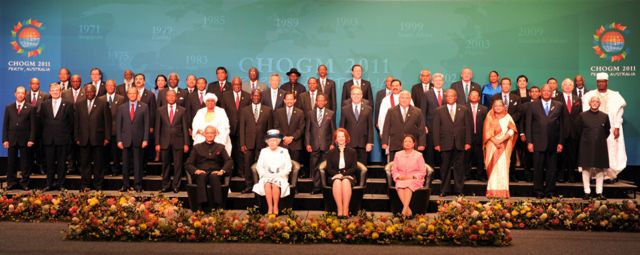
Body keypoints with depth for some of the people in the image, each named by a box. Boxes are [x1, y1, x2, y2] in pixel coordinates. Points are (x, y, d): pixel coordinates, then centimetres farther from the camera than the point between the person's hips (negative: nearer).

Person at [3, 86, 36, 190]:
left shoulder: (31, 108, 2)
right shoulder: (9, 107, 10)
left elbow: (33, 125, -1)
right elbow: (5, 125, 7)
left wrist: (31, 139, -9)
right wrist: (5, 139, -1)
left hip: (25, 140, -2)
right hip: (12, 139, 2)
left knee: (25, 163, 2)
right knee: (11, 162, 5)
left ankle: (24, 183, 9)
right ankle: (11, 183, 12)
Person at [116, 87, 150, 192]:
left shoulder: (144, 107, 4)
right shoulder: (122, 107, 8)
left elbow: (146, 124, 1)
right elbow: (118, 124, 7)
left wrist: (145, 139, -5)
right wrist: (119, 140, -1)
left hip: (138, 140, -1)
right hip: (125, 140, 2)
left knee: (138, 163, 3)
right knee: (125, 163, 5)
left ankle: (138, 185, 9)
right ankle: (125, 184, 13)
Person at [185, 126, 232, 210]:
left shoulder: (220, 147, 21)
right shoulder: (197, 147, 20)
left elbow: (229, 161, 7)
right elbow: (188, 164, 11)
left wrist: (222, 171, -14)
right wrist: (196, 170, -11)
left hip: (215, 174, 0)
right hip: (201, 174, 0)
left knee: (213, 176, -36)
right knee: (202, 176, -36)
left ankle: (218, 206, -44)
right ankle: (202, 205, -47)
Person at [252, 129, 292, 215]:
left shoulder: (284, 151, 7)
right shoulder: (263, 151, 12)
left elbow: (288, 167, 2)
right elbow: (259, 166, 8)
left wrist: (278, 175, -12)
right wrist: (266, 174, -10)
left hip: (280, 176, -1)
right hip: (266, 176, 1)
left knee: (275, 184, -35)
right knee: (267, 184, -33)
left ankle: (276, 207, -28)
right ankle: (270, 207, -33)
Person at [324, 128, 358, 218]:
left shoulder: (352, 152, 12)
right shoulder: (331, 152, 14)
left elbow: (354, 167, 4)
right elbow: (329, 168, 7)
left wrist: (343, 174, -12)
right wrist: (337, 174, -13)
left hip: (348, 176, 0)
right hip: (335, 176, 0)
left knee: (345, 181, -37)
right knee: (337, 182, -37)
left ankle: (346, 211, -42)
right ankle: (339, 210, -41)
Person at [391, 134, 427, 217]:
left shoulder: (418, 155, 8)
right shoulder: (398, 154, 16)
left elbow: (422, 172, 5)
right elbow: (394, 170, 14)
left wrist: (412, 176, -10)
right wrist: (399, 176, -7)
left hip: (414, 180, -2)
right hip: (401, 180, 2)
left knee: (408, 185, -37)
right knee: (399, 185, -34)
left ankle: (404, 209, -48)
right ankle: (408, 209, -41)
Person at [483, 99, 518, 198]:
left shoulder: (507, 117, 7)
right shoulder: (489, 117, 8)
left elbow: (511, 130, -4)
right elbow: (487, 132, 0)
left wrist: (501, 140, -15)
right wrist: (495, 141, -13)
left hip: (504, 146, 0)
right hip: (492, 145, 0)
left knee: (503, 167, -5)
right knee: (493, 167, -3)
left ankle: (503, 192, -4)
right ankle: (492, 192, -3)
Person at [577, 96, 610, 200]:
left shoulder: (604, 116, 4)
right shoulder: (582, 115, 0)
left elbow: (607, 131, 15)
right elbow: (578, 130, 9)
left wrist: (601, 139, 11)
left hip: (600, 147, 1)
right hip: (586, 146, -1)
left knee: (600, 169, 3)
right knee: (586, 168, 0)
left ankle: (599, 192, 8)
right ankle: (587, 192, 6)